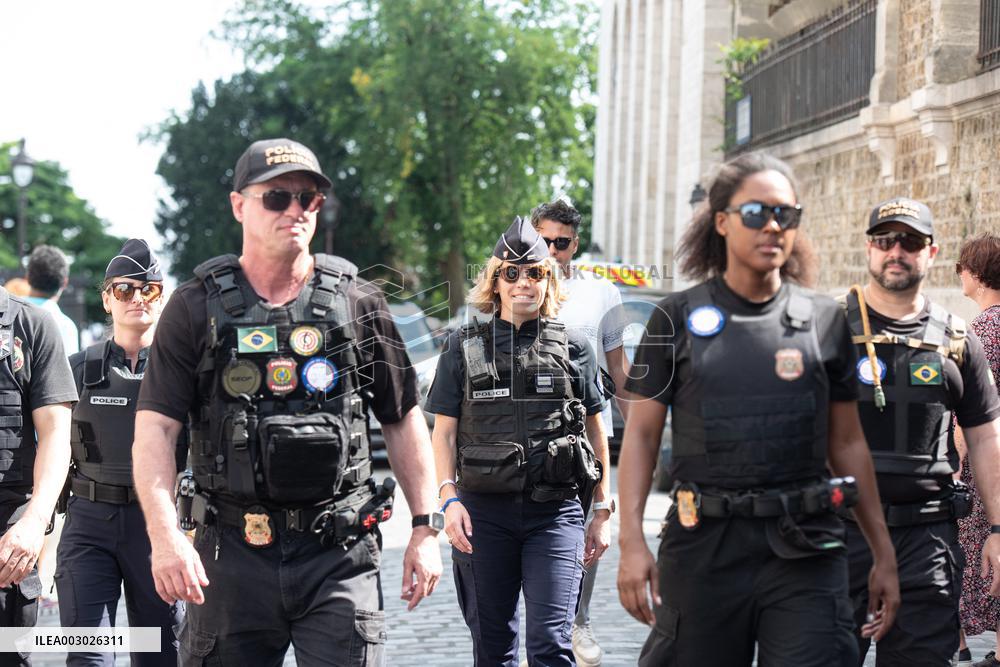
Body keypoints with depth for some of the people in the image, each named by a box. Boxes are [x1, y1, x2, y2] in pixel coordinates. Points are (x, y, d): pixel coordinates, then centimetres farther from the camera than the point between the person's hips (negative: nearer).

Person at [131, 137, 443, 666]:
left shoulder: (358, 303, 6)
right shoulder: (196, 309, 2)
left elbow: (403, 420, 12)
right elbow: (154, 429, -5)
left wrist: (424, 528, 7)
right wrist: (165, 538, -19)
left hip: (338, 553, 0)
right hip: (231, 553, 0)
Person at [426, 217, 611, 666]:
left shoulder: (573, 349, 8)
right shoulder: (464, 347, 8)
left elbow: (595, 433, 13)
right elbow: (444, 432, 7)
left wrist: (603, 513, 11)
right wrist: (450, 499, -7)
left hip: (555, 511, -1)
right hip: (484, 511, 1)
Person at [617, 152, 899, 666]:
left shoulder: (824, 321, 8)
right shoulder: (678, 318, 4)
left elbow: (847, 443, 13)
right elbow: (640, 434, 3)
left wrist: (883, 554, 11)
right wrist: (631, 541, -8)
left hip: (804, 551, 1)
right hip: (703, 547, 0)